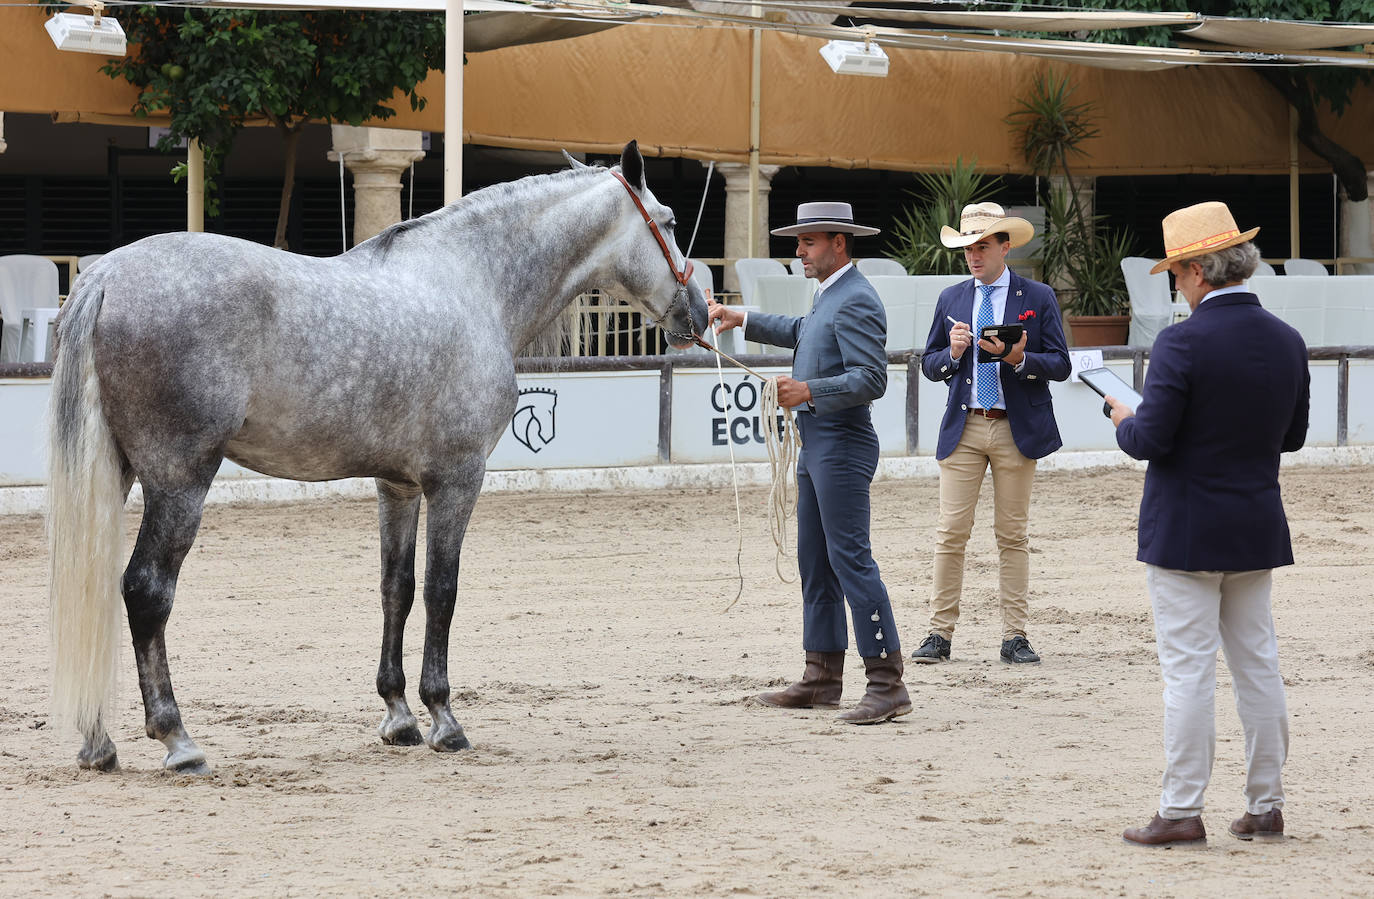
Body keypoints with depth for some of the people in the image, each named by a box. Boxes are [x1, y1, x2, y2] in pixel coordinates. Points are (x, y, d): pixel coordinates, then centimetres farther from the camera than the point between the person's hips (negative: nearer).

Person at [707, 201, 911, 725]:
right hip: (816, 444, 11)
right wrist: (743, 320, 35)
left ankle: (887, 684, -15)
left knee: (850, 559, -13)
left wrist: (809, 390, -29)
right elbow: (802, 332, 38)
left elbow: (871, 379, -24)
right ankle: (822, 678, 20)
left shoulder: (856, 301, -16)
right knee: (814, 561, 13)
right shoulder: (829, 295, 16)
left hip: (842, 443, -11)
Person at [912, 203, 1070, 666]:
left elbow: (1059, 366, -1)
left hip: (1017, 430, -2)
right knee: (951, 532, -3)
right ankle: (940, 634, 1)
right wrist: (953, 351, -9)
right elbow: (929, 365, 12)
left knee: (1012, 535, 3)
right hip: (963, 428, 2)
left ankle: (1014, 637, 7)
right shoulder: (951, 299, 11)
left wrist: (1018, 358, -18)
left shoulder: (1038, 298, 3)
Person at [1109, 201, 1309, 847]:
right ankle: (1265, 806, 17)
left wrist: (1125, 422, 2)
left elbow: (1150, 440, -19)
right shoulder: (1286, 342, 2)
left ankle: (1181, 811, -1)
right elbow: (1292, 435, 12)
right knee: (1258, 666, 12)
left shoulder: (1183, 343, -18)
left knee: (1188, 670, -3)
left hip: (1185, 534, -6)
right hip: (1257, 531, 6)